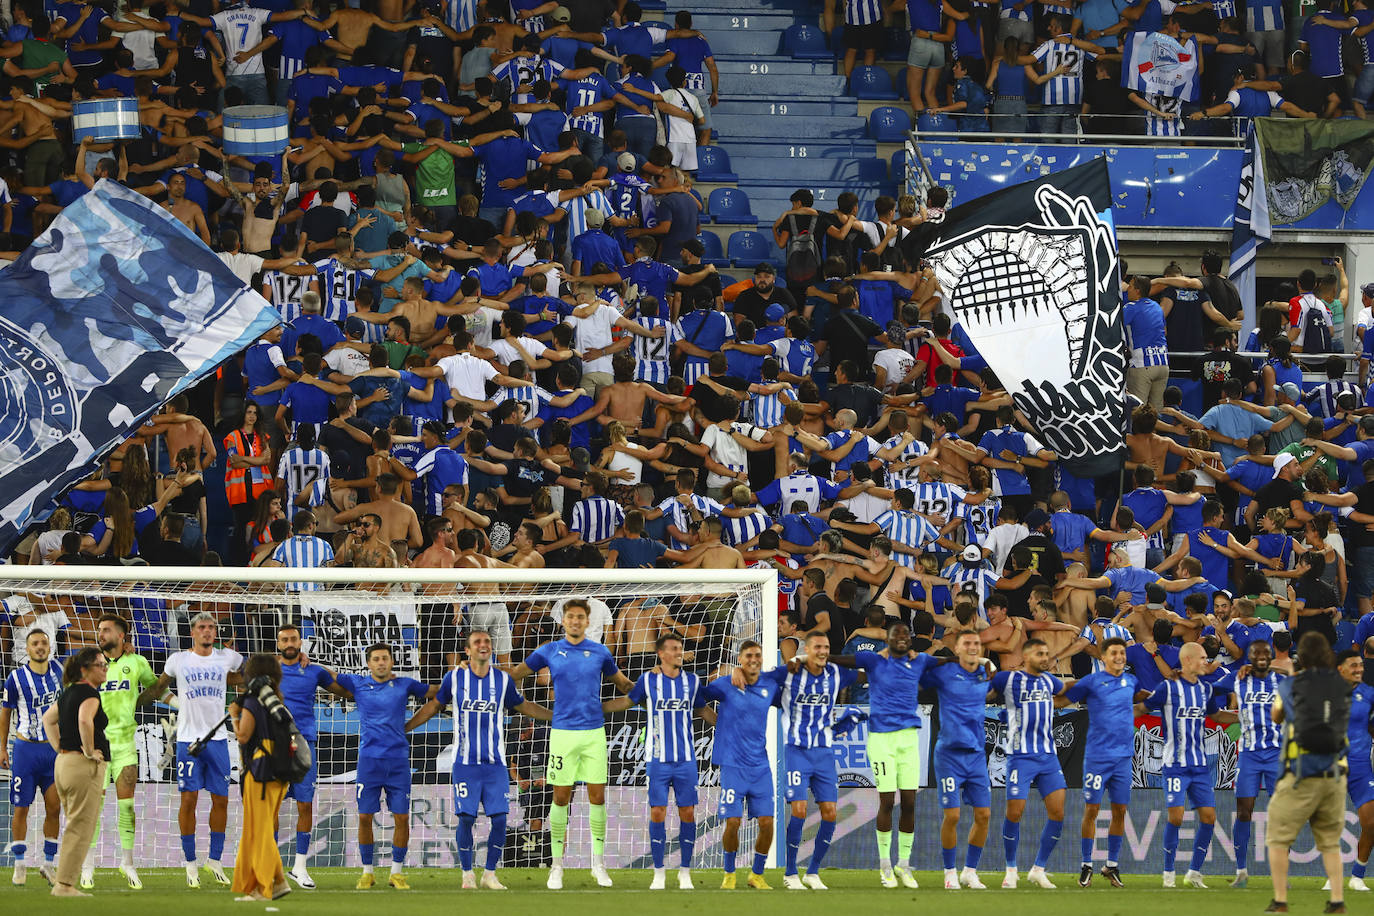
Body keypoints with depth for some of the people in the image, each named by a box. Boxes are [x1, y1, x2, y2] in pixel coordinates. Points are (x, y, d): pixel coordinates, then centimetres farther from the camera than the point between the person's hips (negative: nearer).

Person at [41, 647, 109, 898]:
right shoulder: (89, 693, -13)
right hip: (84, 766, -9)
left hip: (63, 763, 9)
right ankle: (65, 885, -7)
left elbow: (48, 719, 28)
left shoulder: (69, 693, 15)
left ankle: (64, 883, 15)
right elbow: (84, 720, -32)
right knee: (81, 828, -5)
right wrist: (90, 752, -20)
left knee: (74, 828, 16)